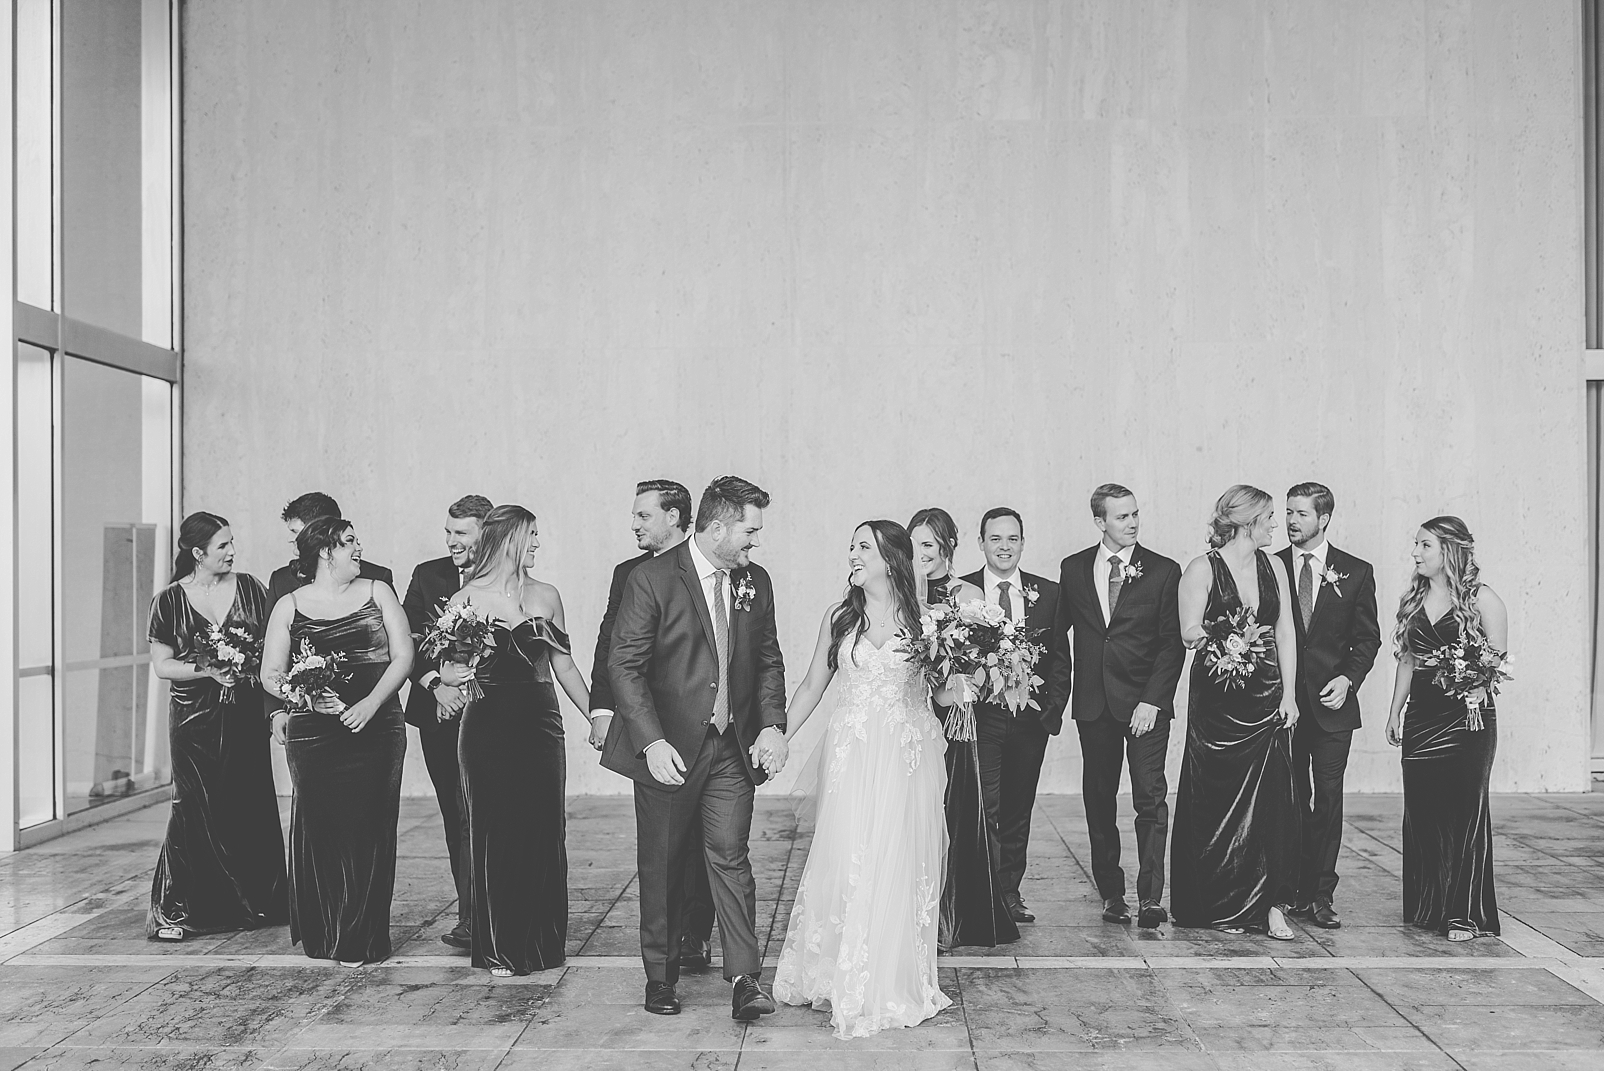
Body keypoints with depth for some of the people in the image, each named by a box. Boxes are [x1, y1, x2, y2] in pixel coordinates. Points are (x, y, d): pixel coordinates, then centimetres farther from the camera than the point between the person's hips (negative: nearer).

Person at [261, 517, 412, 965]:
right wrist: (306, 695, -14)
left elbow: (403, 656, 1)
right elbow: (271, 673, 5)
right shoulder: (289, 606, 7)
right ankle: (321, 933, 16)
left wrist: (371, 702, -11)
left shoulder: (377, 593, 7)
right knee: (317, 826, 0)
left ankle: (361, 938, 9)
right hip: (313, 731, 0)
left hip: (376, 726, 0)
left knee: (368, 826, -1)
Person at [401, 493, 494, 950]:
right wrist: (436, 684, -11)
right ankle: (475, 911, 18)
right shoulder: (427, 575, 9)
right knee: (454, 815, 9)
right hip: (437, 712, 4)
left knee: (474, 815, -5)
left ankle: (471, 918, 2)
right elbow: (406, 642, 3)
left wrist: (465, 685, -16)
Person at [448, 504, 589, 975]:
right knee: (494, 831, 4)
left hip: (540, 722, 3)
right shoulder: (464, 600, -1)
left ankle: (543, 943, 19)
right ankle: (501, 949, 17)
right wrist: (455, 678, -20)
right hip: (487, 726, -2)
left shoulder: (545, 596, 7)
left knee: (545, 829, 5)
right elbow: (450, 668, 3)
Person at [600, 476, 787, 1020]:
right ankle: (661, 976, 25)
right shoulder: (651, 579, -12)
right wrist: (652, 741, -21)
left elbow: (768, 661, 13)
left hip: (732, 749, 3)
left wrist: (773, 725, -1)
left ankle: (744, 979, 2)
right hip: (668, 749, -3)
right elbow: (623, 665, -14)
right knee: (661, 865, 9)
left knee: (730, 854, -3)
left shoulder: (756, 581, 6)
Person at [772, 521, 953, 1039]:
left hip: (908, 758, -1)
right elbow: (812, 685, 11)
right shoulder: (838, 618, 6)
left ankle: (895, 983, 21)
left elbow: (944, 694, 5)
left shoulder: (922, 618, 0)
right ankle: (844, 980, 17)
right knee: (845, 863, 0)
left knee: (899, 867, 4)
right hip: (852, 757, 1)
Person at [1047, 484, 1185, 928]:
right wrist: (1058, 693, 6)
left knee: (1151, 797, -7)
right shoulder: (1073, 569, 7)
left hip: (1146, 702, -2)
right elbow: (1059, 637, 13)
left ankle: (1150, 896, -4)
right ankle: (1111, 893, 17)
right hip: (1093, 703, 2)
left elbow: (1173, 642, -3)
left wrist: (1152, 700, -12)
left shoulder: (1164, 571, 0)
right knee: (1098, 800, 7)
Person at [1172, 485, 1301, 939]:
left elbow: (1285, 630, 8)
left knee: (1271, 803, 1)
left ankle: (1268, 905, 7)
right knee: (1218, 804, 2)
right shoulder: (1202, 570, -5)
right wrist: (1221, 633, -29)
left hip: (1267, 698, 4)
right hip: (1217, 701, -4)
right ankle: (1219, 906, 13)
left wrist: (1289, 693, 2)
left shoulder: (1272, 566, 10)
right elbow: (1188, 633, -8)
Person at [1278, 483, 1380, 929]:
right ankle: (1294, 890, 14)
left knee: (1328, 799, 1)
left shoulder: (1356, 572, 4)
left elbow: (1367, 637, 6)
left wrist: (1347, 678, -9)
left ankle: (1322, 895, 8)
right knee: (1290, 799, 5)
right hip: (1281, 703, 0)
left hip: (1331, 702, 0)